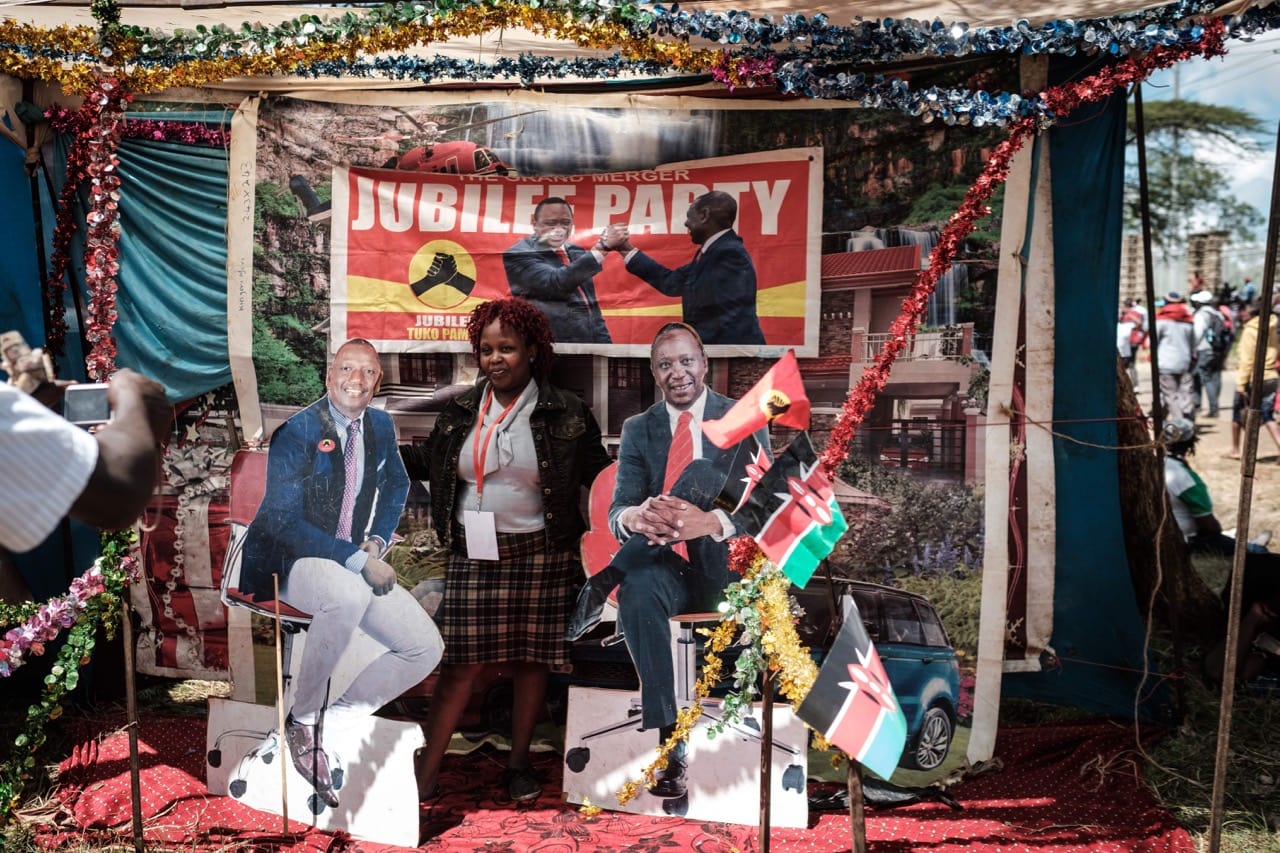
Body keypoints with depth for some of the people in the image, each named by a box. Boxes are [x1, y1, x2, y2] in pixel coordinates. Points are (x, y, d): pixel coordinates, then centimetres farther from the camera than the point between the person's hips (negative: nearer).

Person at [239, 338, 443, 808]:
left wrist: (377, 539, 4)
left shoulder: (380, 426, 5)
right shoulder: (296, 433, -14)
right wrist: (358, 561, -25)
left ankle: (329, 720, 2)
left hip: (354, 563, 7)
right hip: (286, 563, -7)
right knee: (349, 593, -41)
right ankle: (302, 721, -19)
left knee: (426, 648, -8)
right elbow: (284, 524, -19)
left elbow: (396, 484, 23)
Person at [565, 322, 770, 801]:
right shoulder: (638, 430, 11)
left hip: (725, 567, -2)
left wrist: (709, 523, -32)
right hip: (663, 565, 2)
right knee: (638, 592, -36)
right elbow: (617, 512, 1)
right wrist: (634, 518, -28)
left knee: (700, 472, -27)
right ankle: (670, 745, -31)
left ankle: (603, 584, -22)